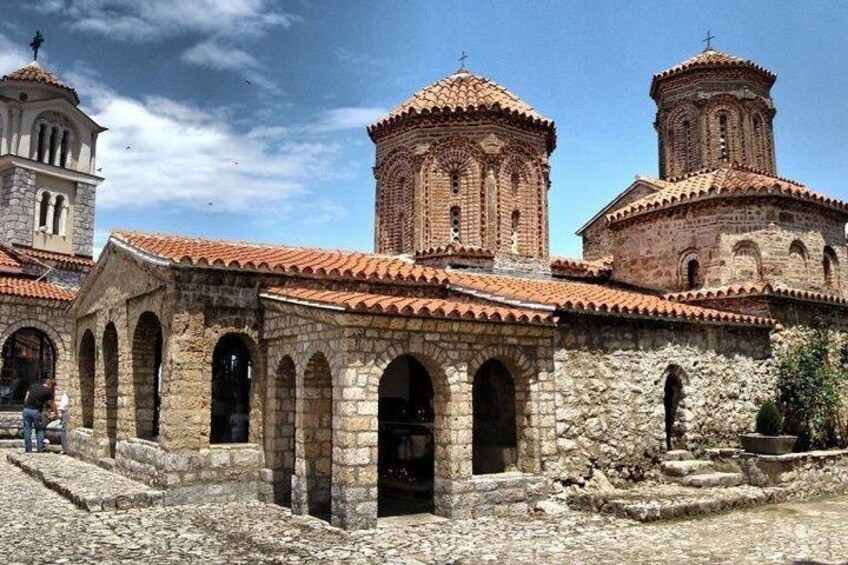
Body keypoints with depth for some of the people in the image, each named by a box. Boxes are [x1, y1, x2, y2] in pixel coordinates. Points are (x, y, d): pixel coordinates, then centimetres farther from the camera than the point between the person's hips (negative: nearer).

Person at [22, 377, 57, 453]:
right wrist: (56, 414, 23)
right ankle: (40, 449, 7)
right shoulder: (48, 391, 3)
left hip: (26, 409, 4)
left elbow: (26, 398, 15)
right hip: (36, 411, -3)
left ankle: (28, 449, 11)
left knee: (27, 430, 9)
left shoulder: (34, 386, 16)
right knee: (40, 430, 12)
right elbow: (52, 404, 11)